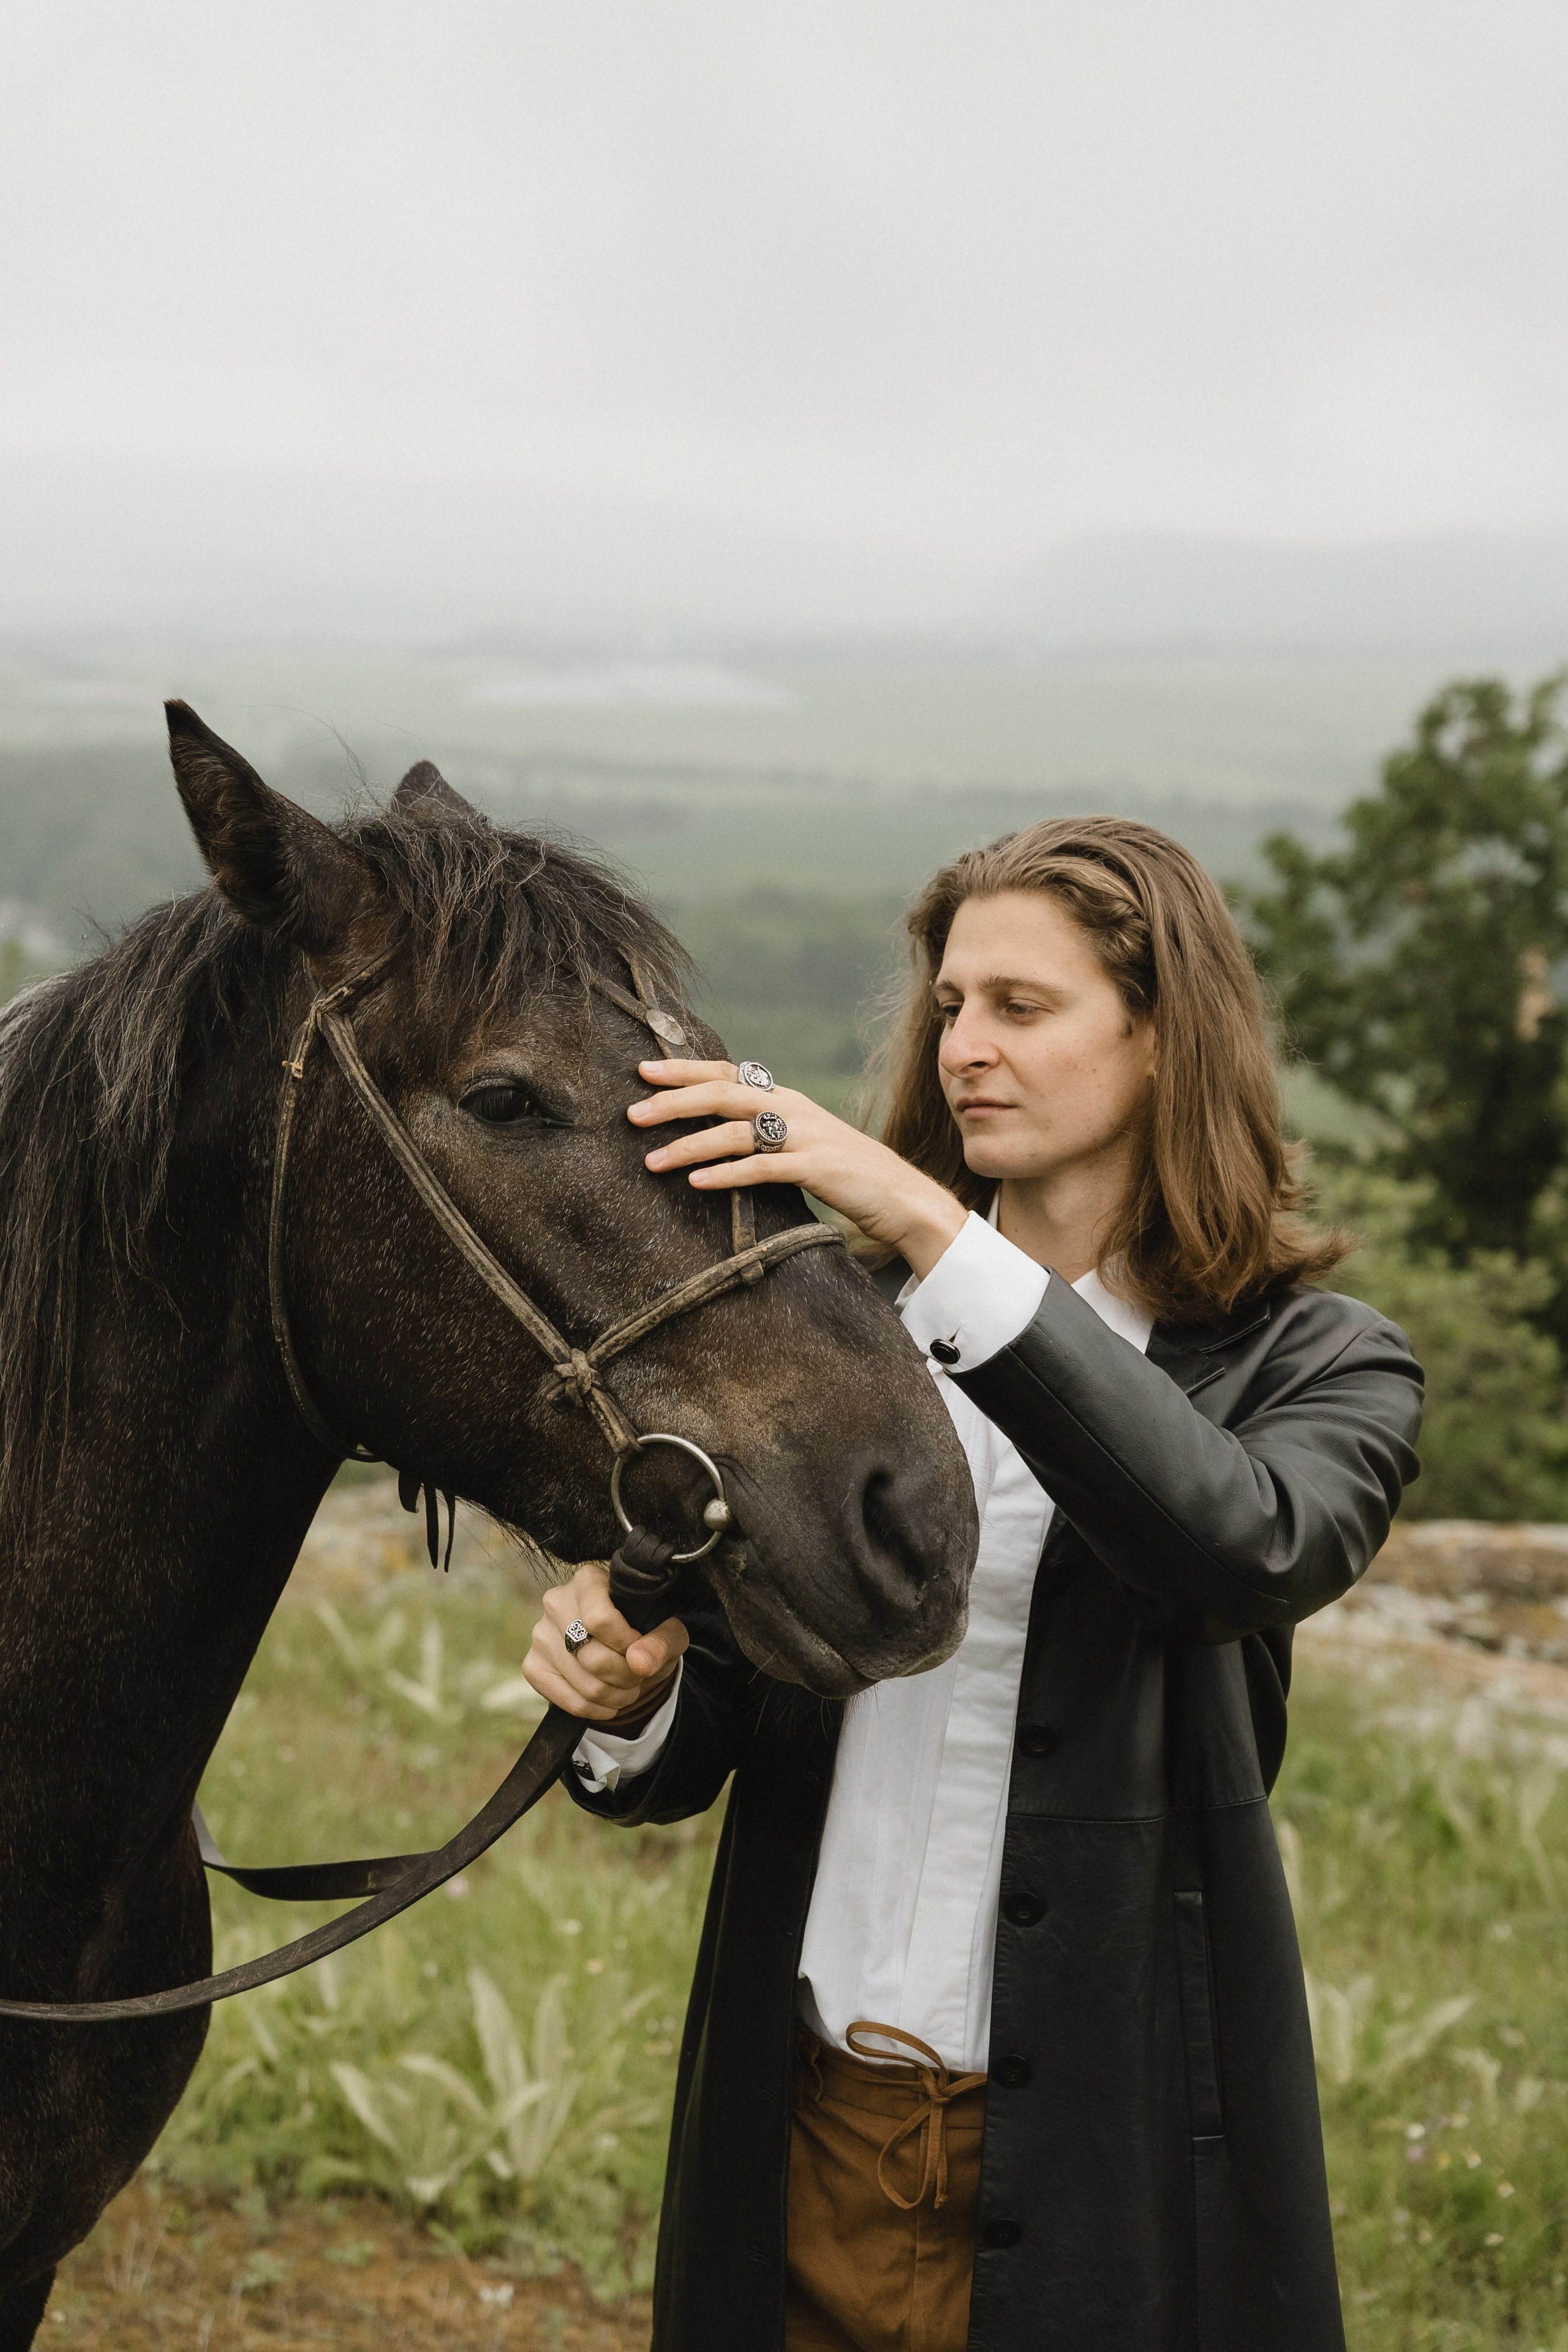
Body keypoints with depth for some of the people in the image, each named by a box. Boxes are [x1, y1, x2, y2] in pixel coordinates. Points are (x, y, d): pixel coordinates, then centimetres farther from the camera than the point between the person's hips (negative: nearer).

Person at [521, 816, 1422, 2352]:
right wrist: (629, 1705, -16)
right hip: (805, 2123, 3)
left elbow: (1249, 1546, -29)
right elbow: (699, 1743, 8)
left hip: (1102, 2154, -3)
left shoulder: (1318, 1367, -4)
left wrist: (939, 1239, -32)